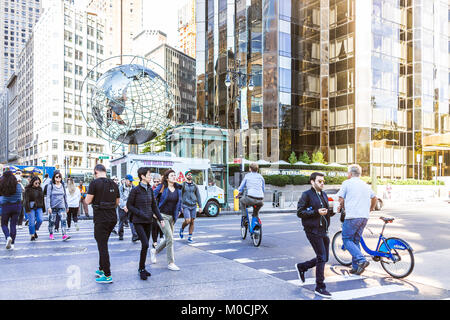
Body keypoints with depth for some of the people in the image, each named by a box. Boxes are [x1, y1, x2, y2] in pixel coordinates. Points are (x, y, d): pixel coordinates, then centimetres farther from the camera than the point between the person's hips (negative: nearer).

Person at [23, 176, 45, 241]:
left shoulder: (40, 189, 12)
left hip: (39, 207, 4)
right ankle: (32, 236, 10)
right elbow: (26, 200, -9)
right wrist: (28, 209, -15)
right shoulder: (28, 189, -4)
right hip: (31, 208, -4)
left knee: (40, 220, -10)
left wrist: (43, 208, 15)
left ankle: (35, 231, 15)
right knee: (32, 222, -3)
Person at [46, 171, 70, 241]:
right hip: (53, 207, -2)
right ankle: (51, 234, 26)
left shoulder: (63, 186, 9)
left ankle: (64, 235, -15)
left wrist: (67, 206, 20)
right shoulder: (50, 186, -2)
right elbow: (48, 197, -5)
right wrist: (48, 207, -14)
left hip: (62, 206, 2)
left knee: (64, 220, -11)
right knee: (52, 221, 7)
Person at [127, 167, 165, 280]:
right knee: (145, 244, -15)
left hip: (148, 221, 6)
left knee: (145, 245, 10)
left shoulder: (150, 190, 7)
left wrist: (160, 219, 5)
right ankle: (142, 269, 1)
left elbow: (154, 206, 12)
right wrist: (140, 213, -15)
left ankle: (142, 268, 24)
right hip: (138, 221, -6)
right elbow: (129, 205, -6)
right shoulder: (135, 190, -10)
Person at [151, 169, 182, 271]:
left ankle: (154, 251, 40)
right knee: (170, 238, -11)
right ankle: (170, 263, 0)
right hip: (162, 215, -6)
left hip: (172, 217, 6)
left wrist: (179, 210, 16)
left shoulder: (178, 188, 6)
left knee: (168, 239, 13)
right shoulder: (161, 188, -9)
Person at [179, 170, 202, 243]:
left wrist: (200, 206, 5)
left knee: (192, 222, 3)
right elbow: (180, 196, 0)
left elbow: (198, 196, 10)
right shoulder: (182, 185, 0)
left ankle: (190, 237, 14)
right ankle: (182, 229, 17)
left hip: (193, 206, 3)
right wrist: (180, 207, -6)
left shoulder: (195, 185, 8)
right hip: (186, 206, -3)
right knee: (187, 221, -14)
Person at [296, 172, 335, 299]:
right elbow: (299, 212, -13)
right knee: (322, 257, -7)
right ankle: (320, 288, 6)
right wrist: (316, 212, -21)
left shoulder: (324, 195, 16)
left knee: (324, 258, 12)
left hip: (323, 231, 8)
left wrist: (333, 210, 1)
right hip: (313, 230, -8)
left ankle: (301, 267, 33)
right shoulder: (307, 195, -8)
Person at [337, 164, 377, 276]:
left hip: (352, 216, -6)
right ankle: (356, 267, 13)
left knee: (347, 239, 2)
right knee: (356, 240, 13)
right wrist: (371, 208, 46)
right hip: (364, 217, 7)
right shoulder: (366, 185, 19)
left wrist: (341, 207, 21)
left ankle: (362, 260, -14)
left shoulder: (347, 183, 1)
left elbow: (341, 199, 0)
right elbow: (374, 198, 30)